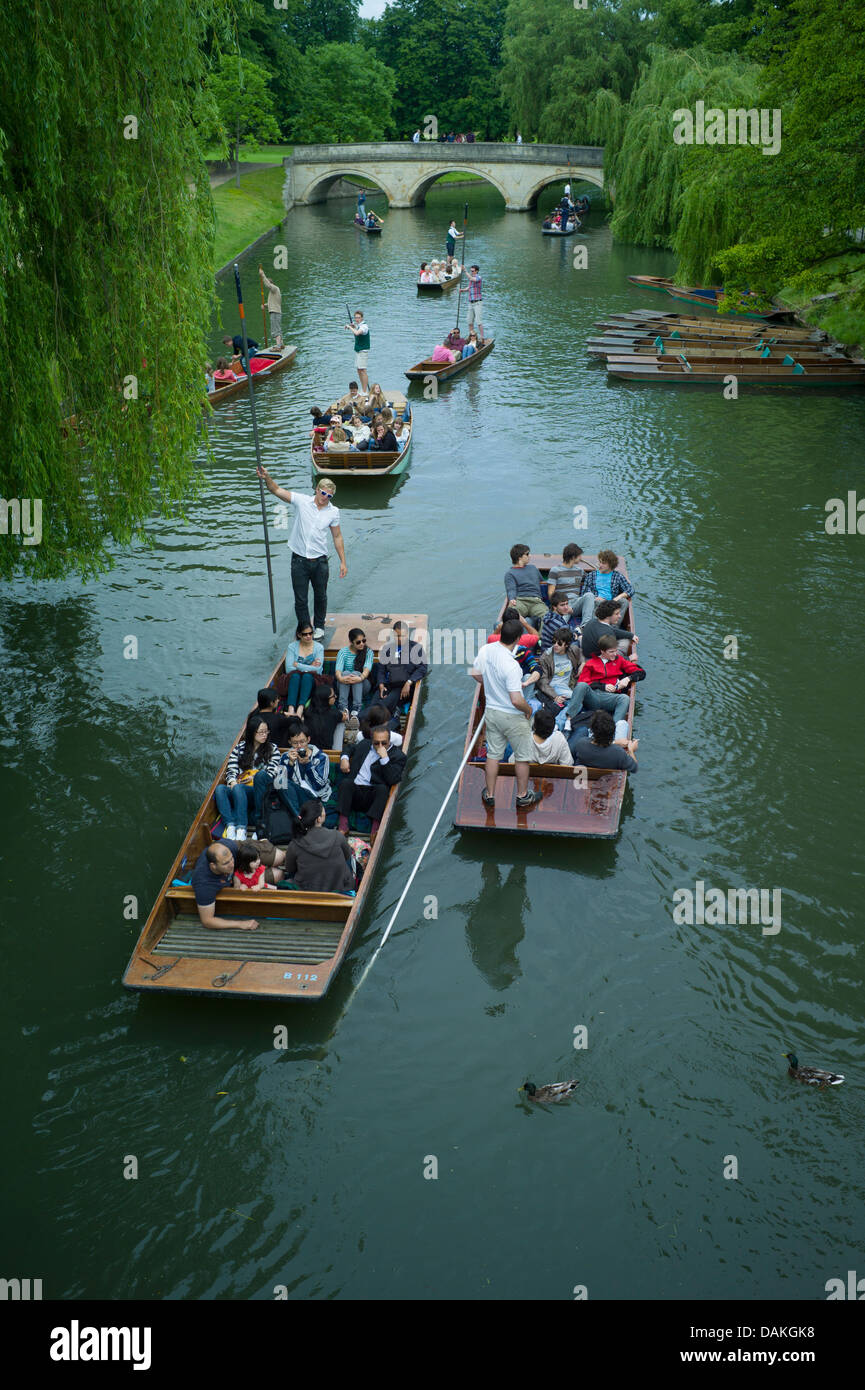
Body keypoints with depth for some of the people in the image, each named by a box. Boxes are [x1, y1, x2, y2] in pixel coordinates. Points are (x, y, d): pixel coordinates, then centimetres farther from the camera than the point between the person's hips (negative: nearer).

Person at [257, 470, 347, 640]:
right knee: (300, 600, 3)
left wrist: (343, 562, 7)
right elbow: (276, 490, -7)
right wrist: (267, 478, -27)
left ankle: (319, 626, 35)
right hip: (299, 560, -1)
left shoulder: (333, 512, 2)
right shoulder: (302, 501, -4)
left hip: (320, 561, 1)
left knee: (320, 597, 14)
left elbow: (337, 537, 9)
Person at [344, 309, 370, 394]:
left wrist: (349, 327, -19)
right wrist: (352, 325, 9)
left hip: (363, 351, -10)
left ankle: (365, 391, -12)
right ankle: (363, 389, 18)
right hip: (357, 350, 10)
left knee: (362, 370, -12)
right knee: (358, 370, 11)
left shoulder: (364, 326, -16)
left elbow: (357, 333, -34)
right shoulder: (357, 325, 12)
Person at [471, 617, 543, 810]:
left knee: (493, 754, 19)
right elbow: (516, 701, -30)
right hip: (512, 716, -6)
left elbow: (475, 674, 7)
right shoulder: (511, 665, -32)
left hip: (491, 711, 6)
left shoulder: (485, 650, -11)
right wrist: (528, 710, -9)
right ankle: (522, 797, 29)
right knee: (522, 757, 15)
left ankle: (490, 796, 31)